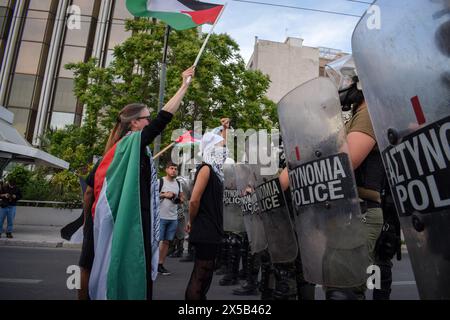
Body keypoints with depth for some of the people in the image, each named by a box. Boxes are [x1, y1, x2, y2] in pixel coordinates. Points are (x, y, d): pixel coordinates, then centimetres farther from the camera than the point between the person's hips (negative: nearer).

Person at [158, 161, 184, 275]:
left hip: (173, 218, 5)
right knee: (157, 240, -3)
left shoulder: (178, 184, 14)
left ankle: (160, 264, 17)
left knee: (166, 241, 8)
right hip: (161, 217, -5)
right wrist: (164, 194, -18)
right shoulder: (160, 181, -4)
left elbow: (182, 197, 20)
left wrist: (179, 200, -2)